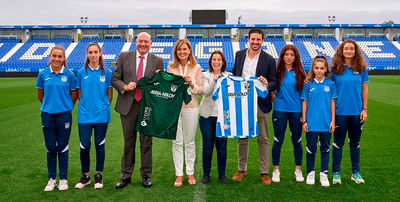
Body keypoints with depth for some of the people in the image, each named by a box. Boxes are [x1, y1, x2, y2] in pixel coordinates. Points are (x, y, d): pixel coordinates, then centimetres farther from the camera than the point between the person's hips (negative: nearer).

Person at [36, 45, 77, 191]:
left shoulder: (69, 75, -3)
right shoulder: (43, 74, 1)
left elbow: (74, 95, 5)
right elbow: (40, 95, 13)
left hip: (64, 115, -1)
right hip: (47, 115, 2)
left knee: (62, 147, 5)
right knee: (50, 148, 7)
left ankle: (63, 179, 17)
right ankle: (51, 179, 21)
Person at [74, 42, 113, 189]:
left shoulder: (107, 72, 1)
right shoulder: (81, 73, 3)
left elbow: (109, 95, 7)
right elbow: (79, 94, 10)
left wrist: (103, 107, 8)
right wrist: (86, 106, 6)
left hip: (101, 115, 0)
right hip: (85, 115, 1)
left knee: (99, 145, 7)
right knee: (84, 146, 1)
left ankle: (99, 175, 21)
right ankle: (85, 176, 19)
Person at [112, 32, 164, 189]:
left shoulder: (157, 61, 5)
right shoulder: (124, 57, 5)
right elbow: (115, 78, 5)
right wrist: (124, 86, -14)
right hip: (128, 105, 0)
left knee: (146, 142, 8)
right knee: (128, 142, 9)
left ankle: (146, 175, 22)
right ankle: (125, 176, 23)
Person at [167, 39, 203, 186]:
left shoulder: (196, 67, 2)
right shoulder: (171, 67, 5)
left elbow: (201, 90, 2)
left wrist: (192, 83, -15)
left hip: (190, 107, -1)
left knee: (190, 142, 8)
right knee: (177, 142, 5)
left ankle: (190, 173, 21)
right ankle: (179, 174, 16)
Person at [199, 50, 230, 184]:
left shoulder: (228, 76, 7)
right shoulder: (205, 75, 2)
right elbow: (206, 92, -13)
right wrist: (214, 81, -28)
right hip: (208, 116, -1)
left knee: (222, 146, 5)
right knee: (207, 146, 5)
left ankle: (222, 174, 20)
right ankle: (206, 174, 19)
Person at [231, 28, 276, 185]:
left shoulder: (269, 60, -3)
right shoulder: (239, 55, 7)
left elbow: (274, 83, 0)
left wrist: (267, 84, -22)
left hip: (260, 104, -3)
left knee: (263, 139, 5)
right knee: (242, 138, 11)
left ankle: (264, 172, 16)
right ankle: (241, 169, 25)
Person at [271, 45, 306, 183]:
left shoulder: (300, 72, 5)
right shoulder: (277, 71, 1)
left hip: (296, 110, 1)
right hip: (280, 109, -1)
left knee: (297, 140, 9)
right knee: (278, 140, 3)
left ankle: (298, 170, 24)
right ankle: (276, 170, 17)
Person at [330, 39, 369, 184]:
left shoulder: (361, 68, 3)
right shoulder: (335, 68, -2)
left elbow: (364, 89, 6)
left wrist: (364, 109, 3)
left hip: (357, 112, 2)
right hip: (340, 111, -2)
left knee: (355, 143, 13)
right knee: (338, 143, 5)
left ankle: (356, 172, 26)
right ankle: (336, 173, 16)